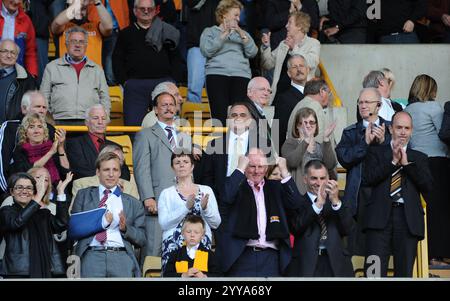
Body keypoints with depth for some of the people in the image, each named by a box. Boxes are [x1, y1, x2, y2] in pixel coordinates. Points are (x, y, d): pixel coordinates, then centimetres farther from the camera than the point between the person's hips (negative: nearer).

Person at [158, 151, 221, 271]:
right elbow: (163, 224, -4)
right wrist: (186, 207, -13)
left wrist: (205, 208, -8)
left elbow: (216, 224, 9)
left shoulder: (206, 190, 14)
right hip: (174, 247, -1)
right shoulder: (166, 193, 10)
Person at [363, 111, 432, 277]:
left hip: (408, 219, 2)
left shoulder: (419, 158, 18)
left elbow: (428, 185, 3)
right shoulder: (376, 152, 14)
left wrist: (406, 163, -4)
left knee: (404, 272, 2)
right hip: (380, 215, -2)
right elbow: (367, 179, -1)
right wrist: (393, 162, -5)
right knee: (375, 270, -10)